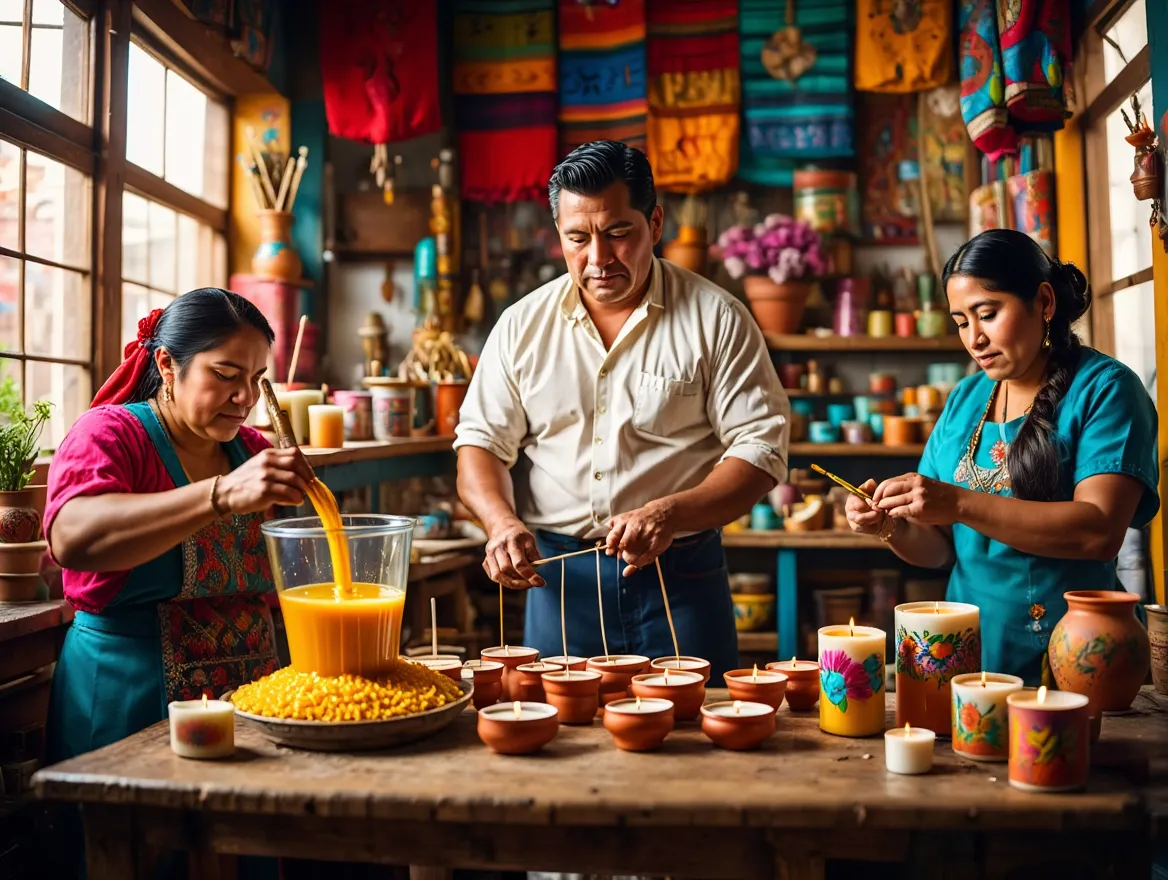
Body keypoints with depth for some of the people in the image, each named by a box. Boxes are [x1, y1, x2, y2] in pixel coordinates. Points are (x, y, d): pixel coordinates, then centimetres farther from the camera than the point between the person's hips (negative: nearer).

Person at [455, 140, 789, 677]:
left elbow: (760, 449, -6)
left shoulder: (716, 319, -3)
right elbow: (481, 441, 7)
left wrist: (668, 514, -22)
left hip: (680, 577, -1)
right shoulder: (522, 325, 6)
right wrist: (502, 522, -14)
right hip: (557, 577, 2)